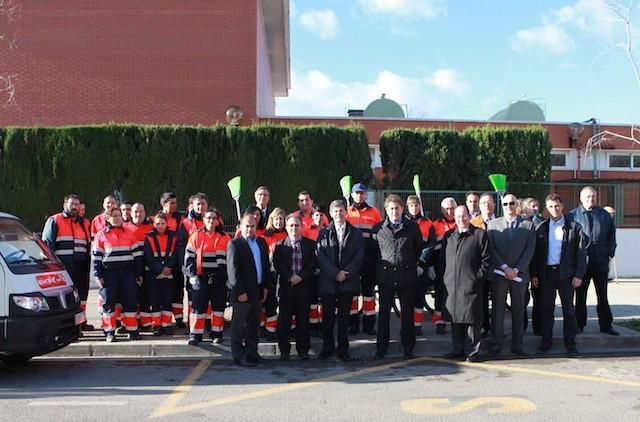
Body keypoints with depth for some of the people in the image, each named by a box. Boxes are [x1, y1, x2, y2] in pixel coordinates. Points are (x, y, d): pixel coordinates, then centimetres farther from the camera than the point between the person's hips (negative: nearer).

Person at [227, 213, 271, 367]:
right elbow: (232, 269, -13)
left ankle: (252, 353, 23)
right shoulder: (234, 244, -8)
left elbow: (266, 265, 15)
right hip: (242, 292, -6)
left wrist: (266, 286, 8)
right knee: (239, 326, 3)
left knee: (254, 325, 14)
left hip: (258, 291, 6)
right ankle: (239, 356, 9)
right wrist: (240, 291, -16)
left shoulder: (261, 242, 12)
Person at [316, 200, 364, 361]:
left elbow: (359, 256, 1)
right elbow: (320, 256, -2)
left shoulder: (356, 233, 7)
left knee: (344, 316, 5)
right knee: (327, 316, 4)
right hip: (327, 281, 0)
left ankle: (343, 349, 13)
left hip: (348, 281, 0)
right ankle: (327, 347, 16)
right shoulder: (324, 233, 5)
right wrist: (335, 273, -12)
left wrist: (346, 273, -11)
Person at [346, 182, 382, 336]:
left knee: (368, 289, 4)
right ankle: (353, 323, 13)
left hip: (369, 259, 0)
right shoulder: (346, 212, 6)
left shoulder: (374, 212, 5)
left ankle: (369, 323, 11)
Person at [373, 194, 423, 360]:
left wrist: (413, 264, 11)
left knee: (407, 313, 6)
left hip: (407, 276, 0)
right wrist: (378, 268, 8)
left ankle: (408, 349, 16)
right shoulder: (378, 228, 4)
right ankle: (381, 348, 12)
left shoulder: (412, 227, 4)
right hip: (385, 276, 0)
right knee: (384, 313, 4)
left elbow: (419, 248, 12)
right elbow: (372, 251, 11)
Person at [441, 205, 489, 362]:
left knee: (472, 319, -1)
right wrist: (446, 277, 9)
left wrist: (478, 276, -8)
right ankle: (457, 349, 18)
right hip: (452, 285, 4)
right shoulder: (448, 236, 16)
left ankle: (474, 351, 9)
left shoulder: (480, 234, 3)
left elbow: (485, 259, 0)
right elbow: (444, 259, 19)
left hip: (471, 285, -4)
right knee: (455, 319, 9)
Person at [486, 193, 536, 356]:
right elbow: (491, 249, 0)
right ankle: (495, 344, 5)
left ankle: (517, 345, 11)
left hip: (519, 274, 0)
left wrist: (516, 269, -10)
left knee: (518, 310, 5)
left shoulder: (528, 225, 6)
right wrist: (505, 267, -11)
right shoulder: (493, 224, 7)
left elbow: (530, 250, 0)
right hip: (498, 273, 0)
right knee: (498, 309, 1)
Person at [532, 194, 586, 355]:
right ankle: (546, 341, 15)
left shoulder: (574, 227, 1)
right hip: (546, 273, 2)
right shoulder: (541, 228, 6)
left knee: (568, 309, 4)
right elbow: (535, 252, 7)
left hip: (566, 274, -2)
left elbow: (581, 253, -1)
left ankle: (570, 343, 12)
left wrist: (579, 275, -8)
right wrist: (534, 274, 1)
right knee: (546, 309, 6)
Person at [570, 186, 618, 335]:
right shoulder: (573, 215, 0)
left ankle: (606, 325, 18)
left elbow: (611, 235, 10)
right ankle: (579, 324, 16)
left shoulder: (604, 215, 8)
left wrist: (610, 253, 1)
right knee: (580, 295, 7)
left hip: (601, 262, 2)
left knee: (602, 295, 10)